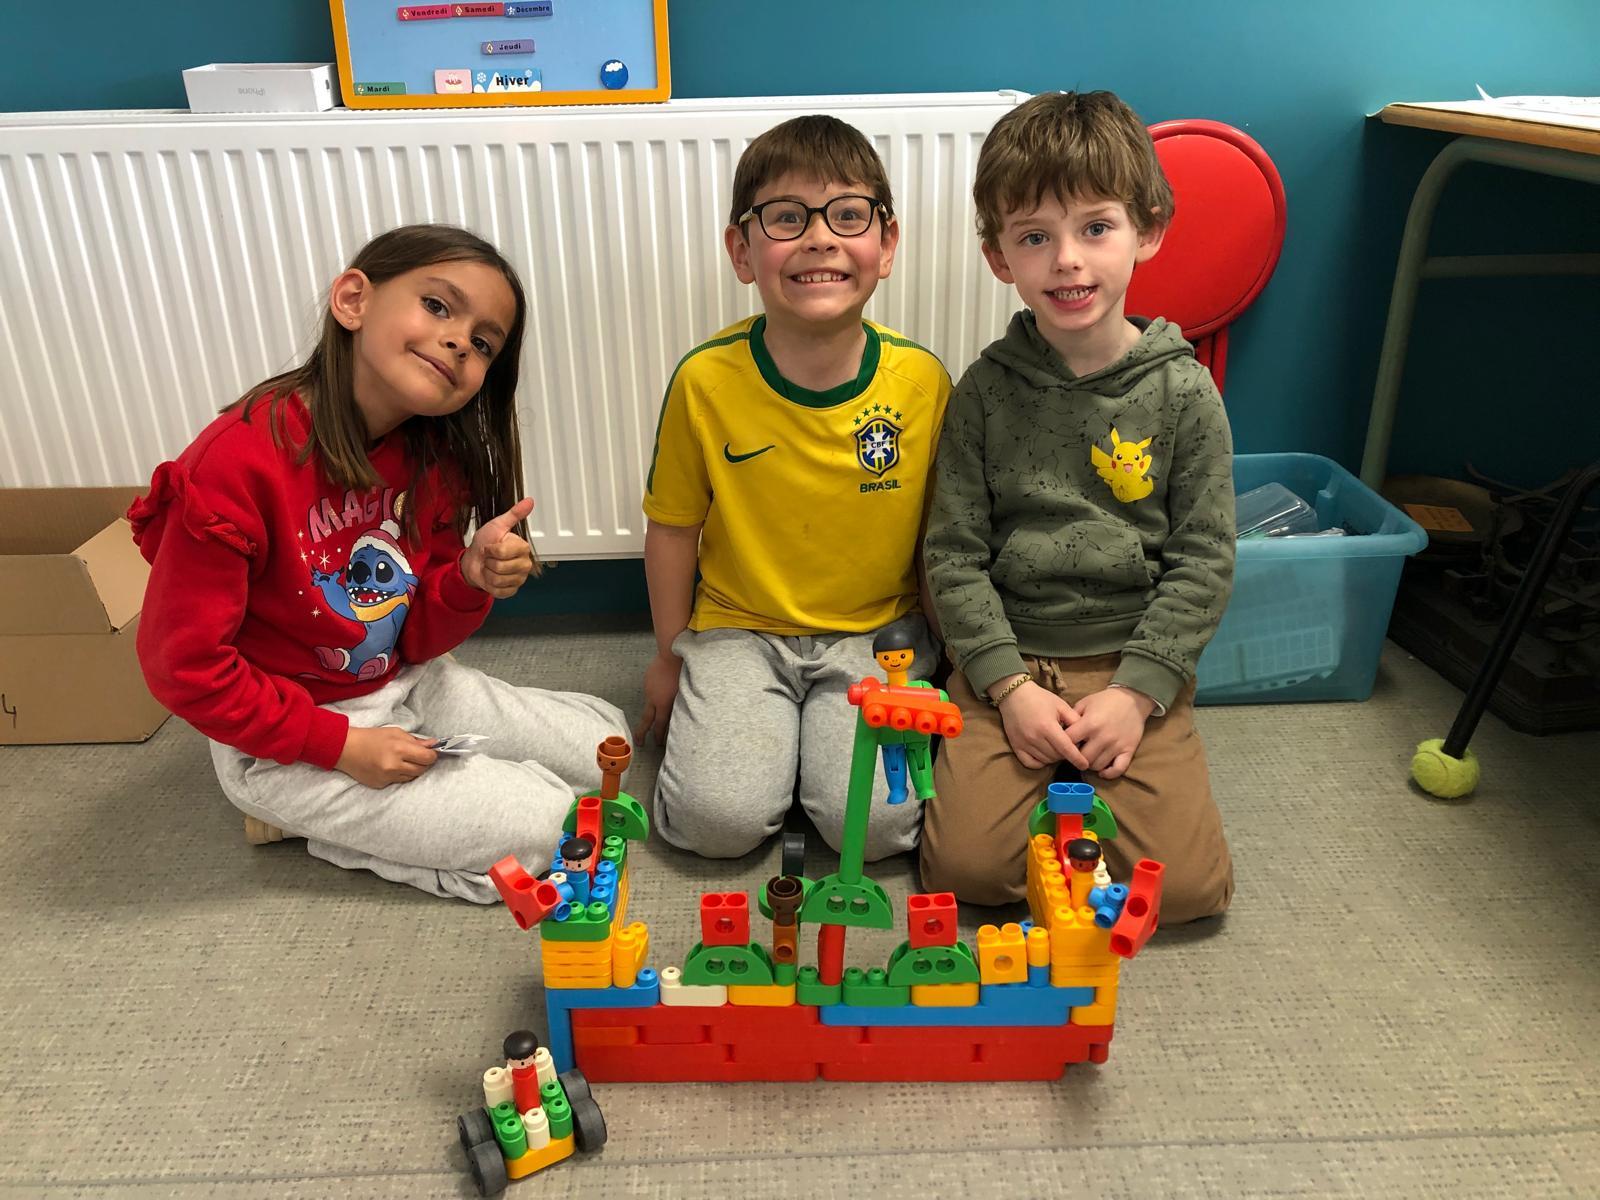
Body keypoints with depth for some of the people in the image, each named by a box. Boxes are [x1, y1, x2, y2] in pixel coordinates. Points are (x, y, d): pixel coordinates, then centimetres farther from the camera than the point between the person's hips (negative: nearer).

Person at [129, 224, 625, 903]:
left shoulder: (433, 460, -4)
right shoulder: (239, 462, -25)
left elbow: (416, 640, 0)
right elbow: (184, 663, -20)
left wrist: (471, 579, -21)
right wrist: (341, 745, -19)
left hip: (407, 689, 7)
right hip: (284, 740, -7)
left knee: (603, 742, 9)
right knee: (542, 826, -14)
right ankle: (314, 814, 5)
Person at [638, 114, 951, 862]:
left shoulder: (921, 381, -9)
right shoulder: (706, 380, -11)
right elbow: (673, 525, 1)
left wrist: (942, 658, 6)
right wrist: (670, 657, 9)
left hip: (876, 634, 1)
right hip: (740, 630, 0)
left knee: (874, 820, -17)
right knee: (720, 818, -17)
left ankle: (823, 727, 13)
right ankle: (740, 721, 14)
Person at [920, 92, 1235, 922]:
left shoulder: (1183, 393, -4)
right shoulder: (986, 392, -3)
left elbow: (1204, 560, -2)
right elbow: (955, 553, -3)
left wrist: (1137, 692, -12)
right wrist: (1010, 685, -13)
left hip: (1135, 662, 0)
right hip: (1008, 660, 0)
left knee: (1184, 881, -12)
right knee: (966, 864, -14)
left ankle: (1083, 782, 15)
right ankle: (1061, 788, 15)